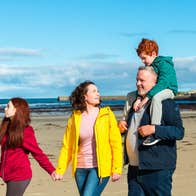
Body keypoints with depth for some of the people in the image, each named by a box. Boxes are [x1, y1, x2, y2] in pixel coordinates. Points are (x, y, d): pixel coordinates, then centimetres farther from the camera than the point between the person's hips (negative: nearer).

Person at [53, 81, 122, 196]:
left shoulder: (107, 115, -2)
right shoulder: (75, 117, 3)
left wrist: (117, 169, -8)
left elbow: (116, 143, -4)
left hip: (100, 167, -3)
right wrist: (60, 170, 0)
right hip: (80, 168, 3)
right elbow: (67, 146, 5)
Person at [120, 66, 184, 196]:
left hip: (157, 170, -7)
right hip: (134, 168, 7)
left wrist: (154, 129, -24)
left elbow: (179, 132, -15)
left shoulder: (167, 103, -7)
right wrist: (122, 127, 10)